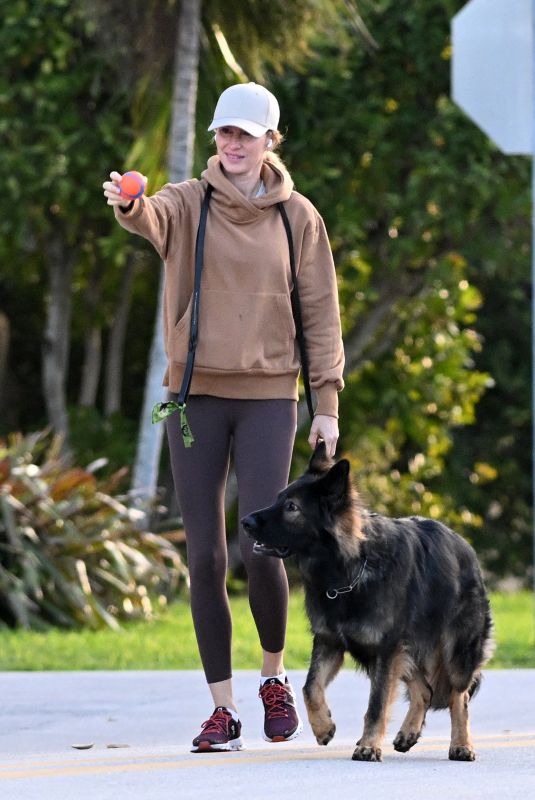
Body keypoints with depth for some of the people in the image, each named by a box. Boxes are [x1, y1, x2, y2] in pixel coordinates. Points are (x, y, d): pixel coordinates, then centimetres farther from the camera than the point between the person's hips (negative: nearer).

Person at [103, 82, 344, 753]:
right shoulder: (189, 204, 1)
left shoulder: (298, 217, 4)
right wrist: (128, 206, -48)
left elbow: (320, 316, 6)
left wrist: (327, 403, 1)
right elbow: (152, 220, -23)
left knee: (261, 548, -10)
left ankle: (274, 674, 17)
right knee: (204, 557, 0)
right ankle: (222, 708, 8)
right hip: (196, 395, 1)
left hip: (267, 396, -1)